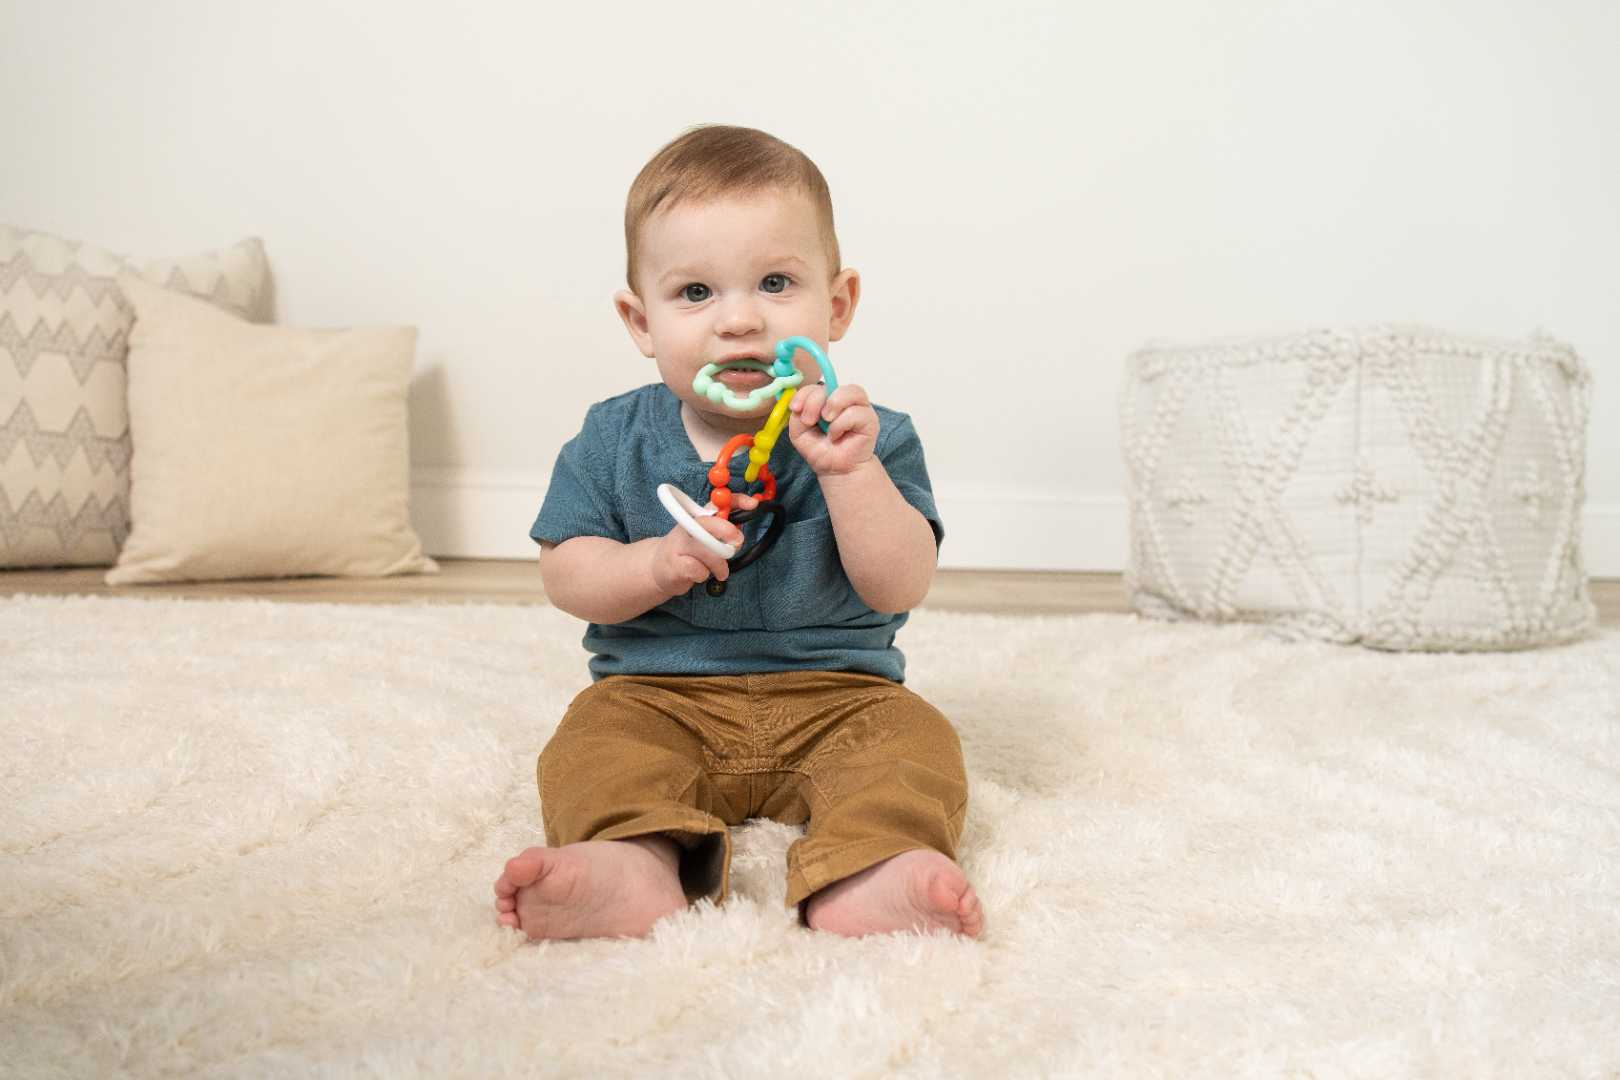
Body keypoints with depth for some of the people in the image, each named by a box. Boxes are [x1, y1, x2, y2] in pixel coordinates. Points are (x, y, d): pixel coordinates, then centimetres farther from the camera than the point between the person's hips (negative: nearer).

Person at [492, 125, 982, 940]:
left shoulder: (871, 439, -4)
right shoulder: (613, 441, 1)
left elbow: (901, 588, -13)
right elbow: (564, 574, -1)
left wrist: (850, 472, -27)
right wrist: (655, 565, -21)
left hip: (833, 693, 0)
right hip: (657, 692, 1)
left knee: (912, 741, -24)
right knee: (594, 743, -25)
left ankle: (859, 882, -46)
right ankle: (639, 866, -50)